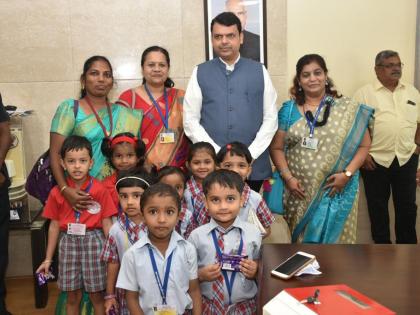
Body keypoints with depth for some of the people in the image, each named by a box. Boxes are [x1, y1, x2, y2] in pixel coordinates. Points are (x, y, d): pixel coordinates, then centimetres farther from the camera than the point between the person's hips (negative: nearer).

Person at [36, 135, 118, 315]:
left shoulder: (99, 190, -7)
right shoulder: (57, 192, 0)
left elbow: (106, 223, -4)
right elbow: (54, 226, 6)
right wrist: (48, 259, 9)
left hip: (93, 241, -2)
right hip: (68, 242, 2)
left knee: (96, 295, 7)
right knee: (73, 296, 12)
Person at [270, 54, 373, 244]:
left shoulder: (347, 109, 2)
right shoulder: (289, 110, 5)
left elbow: (364, 145, 2)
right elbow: (277, 148, 4)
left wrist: (347, 173, -10)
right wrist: (287, 177, -8)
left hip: (337, 191, -1)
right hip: (299, 192, 1)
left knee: (335, 237, 4)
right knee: (300, 239, 8)